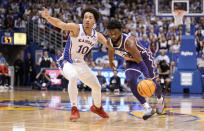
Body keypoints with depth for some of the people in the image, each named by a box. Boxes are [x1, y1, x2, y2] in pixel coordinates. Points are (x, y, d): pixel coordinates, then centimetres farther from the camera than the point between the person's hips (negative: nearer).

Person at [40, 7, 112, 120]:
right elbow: (60, 24, -36)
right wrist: (48, 17, -54)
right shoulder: (76, 28, -20)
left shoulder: (97, 36, -3)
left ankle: (97, 107, 46)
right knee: (73, 77, -38)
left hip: (81, 63, 6)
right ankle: (74, 109, -28)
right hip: (67, 62, -6)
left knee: (97, 87, 15)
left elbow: (111, 46, 6)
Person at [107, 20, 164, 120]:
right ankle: (147, 108, -22)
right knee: (131, 81, -23)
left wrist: (147, 77, -51)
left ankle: (160, 100, 48)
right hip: (131, 61, 4)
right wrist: (111, 62, 24)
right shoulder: (110, 42, -20)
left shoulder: (128, 42, -39)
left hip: (144, 57, -4)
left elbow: (140, 61, -42)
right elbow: (111, 51, 8)